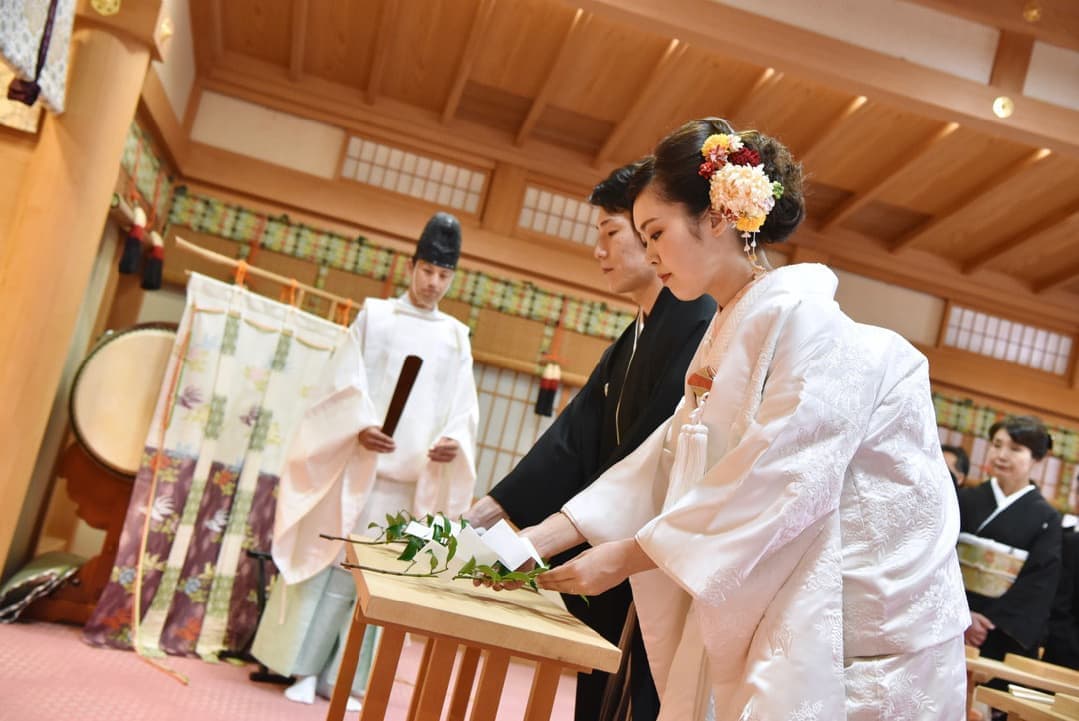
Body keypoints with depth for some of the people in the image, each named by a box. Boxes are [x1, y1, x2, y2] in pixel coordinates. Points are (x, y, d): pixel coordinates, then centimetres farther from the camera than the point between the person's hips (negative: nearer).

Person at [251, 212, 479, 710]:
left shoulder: (456, 338, 11)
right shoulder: (374, 315, 6)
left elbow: (463, 409, 7)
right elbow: (344, 383, -2)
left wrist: (453, 443, -14)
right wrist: (359, 427, -20)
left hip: (412, 478, 2)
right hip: (355, 464, -2)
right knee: (328, 558, 1)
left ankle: (342, 675, 12)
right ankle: (305, 667, 11)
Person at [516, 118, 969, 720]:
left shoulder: (806, 318, -17)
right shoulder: (728, 336, 11)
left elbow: (776, 484, -23)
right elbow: (665, 461, 8)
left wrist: (625, 556, -17)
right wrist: (546, 537, 0)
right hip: (780, 618, 8)